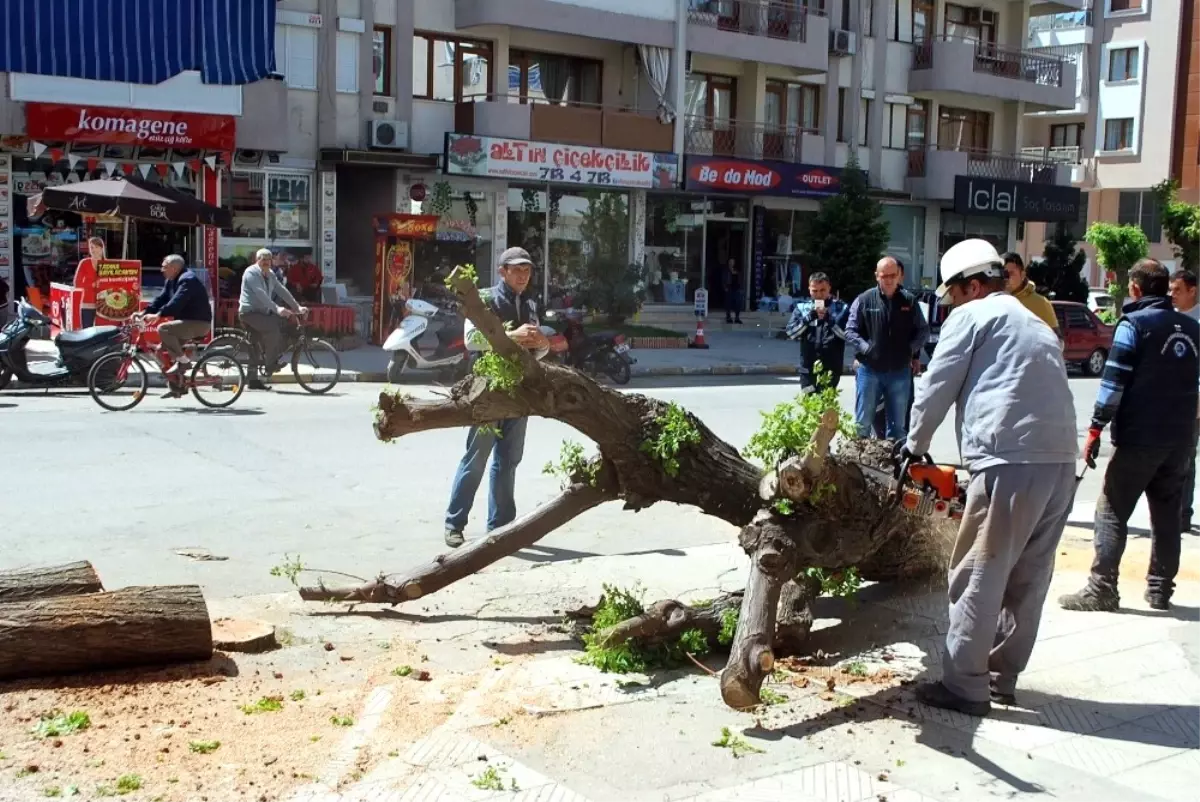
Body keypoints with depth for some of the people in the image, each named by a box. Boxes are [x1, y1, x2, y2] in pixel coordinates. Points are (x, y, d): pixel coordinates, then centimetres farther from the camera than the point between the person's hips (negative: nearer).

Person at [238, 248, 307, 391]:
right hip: (249, 312, -9)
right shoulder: (251, 272, -14)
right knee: (273, 327, -27)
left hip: (262, 312, 9)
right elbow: (261, 294, -27)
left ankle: (253, 380, 12)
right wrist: (277, 309, -38)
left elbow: (282, 291, 9)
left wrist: (297, 307, 0)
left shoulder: (270, 274, 12)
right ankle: (270, 364, -17)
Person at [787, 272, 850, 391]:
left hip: (831, 370, -1)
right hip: (808, 369, 1)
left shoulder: (841, 308, 1)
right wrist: (809, 317, -15)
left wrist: (829, 319, -18)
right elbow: (791, 332, -4)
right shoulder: (802, 307, 6)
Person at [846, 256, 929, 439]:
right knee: (862, 423, 3)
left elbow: (923, 330, 11)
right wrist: (866, 348, -14)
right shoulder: (864, 300, -2)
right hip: (869, 370, -2)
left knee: (898, 424, 11)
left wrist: (911, 349, -4)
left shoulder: (909, 301, 2)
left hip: (899, 371, 2)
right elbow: (850, 331, -1)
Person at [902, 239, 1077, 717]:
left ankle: (965, 687, 4)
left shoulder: (971, 317, 4)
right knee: (1028, 579, 14)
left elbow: (936, 390, 5)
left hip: (1012, 466, -8)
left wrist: (915, 446, 21)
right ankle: (1002, 678, 23)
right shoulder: (1036, 326, 27)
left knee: (978, 579, 0)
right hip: (1060, 465, 8)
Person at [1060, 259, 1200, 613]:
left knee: (1112, 512, -2)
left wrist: (1095, 429, -11)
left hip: (1139, 438, -6)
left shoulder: (1134, 324, -8)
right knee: (1167, 516, 13)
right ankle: (1160, 589, 17)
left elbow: (1114, 382, -14)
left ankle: (1102, 589, -7)